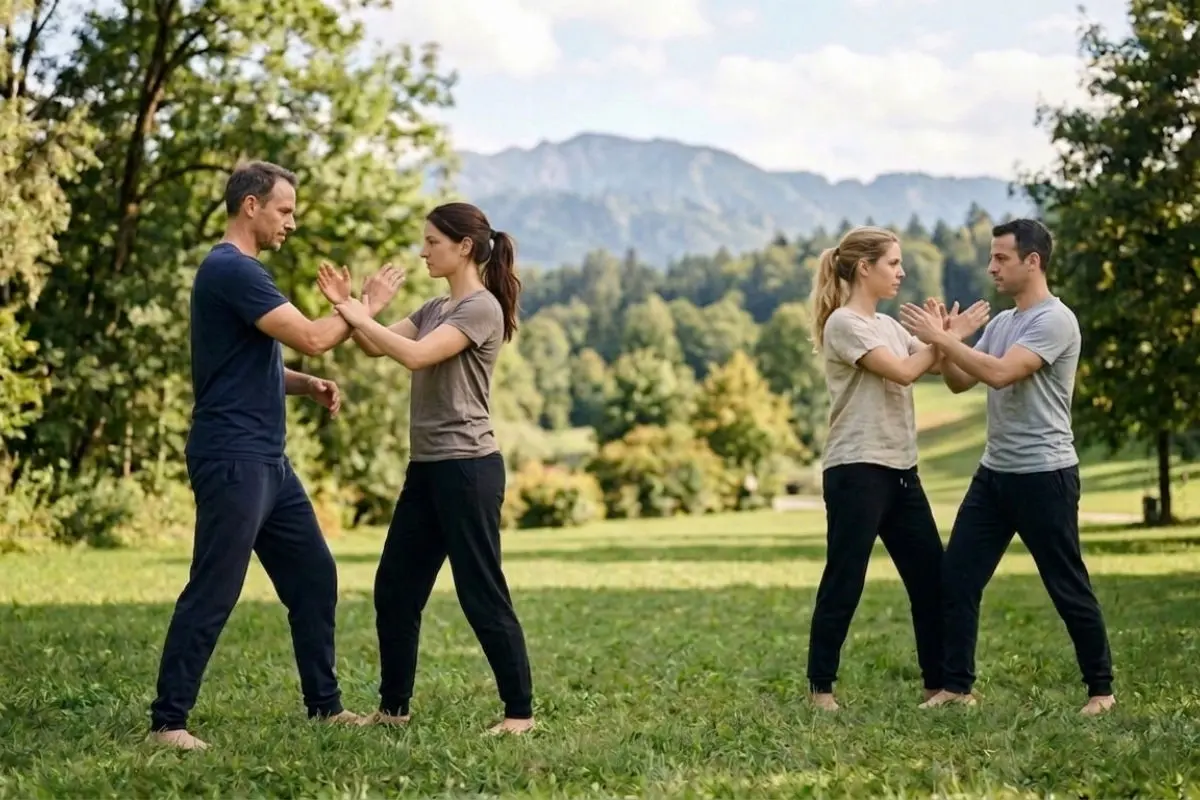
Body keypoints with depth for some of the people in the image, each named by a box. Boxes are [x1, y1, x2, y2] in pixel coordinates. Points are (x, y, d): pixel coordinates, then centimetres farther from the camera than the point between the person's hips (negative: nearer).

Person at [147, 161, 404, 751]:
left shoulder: (242, 271, 18)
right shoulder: (231, 269, -15)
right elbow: (310, 337, -20)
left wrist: (308, 385, 9)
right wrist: (367, 306, -5)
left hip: (267, 460, 10)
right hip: (232, 459, -10)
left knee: (314, 578, 13)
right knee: (212, 594, -7)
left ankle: (324, 704, 22)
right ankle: (167, 721, 1)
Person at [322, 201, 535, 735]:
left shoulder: (482, 307, -11)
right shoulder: (435, 309, 17)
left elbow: (415, 356, -23)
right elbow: (376, 347, 9)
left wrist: (357, 314, -16)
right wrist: (348, 308, -7)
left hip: (468, 468, -9)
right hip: (427, 468, 9)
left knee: (481, 594, -4)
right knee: (394, 589, 11)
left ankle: (520, 710, 6)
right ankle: (393, 707, 20)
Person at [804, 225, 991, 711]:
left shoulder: (888, 325, 16)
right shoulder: (844, 323, -11)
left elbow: (937, 364, 9)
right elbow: (902, 372, -18)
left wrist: (947, 335, -8)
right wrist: (949, 336, -9)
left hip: (900, 470, 9)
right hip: (856, 471, -9)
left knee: (931, 576, 9)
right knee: (844, 582, -2)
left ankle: (938, 683, 19)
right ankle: (820, 687, 9)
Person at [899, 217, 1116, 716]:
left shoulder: (1055, 320, -15)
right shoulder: (1001, 322, 13)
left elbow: (1000, 374, -27)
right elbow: (960, 383, 14)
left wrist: (941, 339, -22)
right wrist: (940, 343, -3)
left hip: (1044, 475, -8)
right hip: (994, 472, 8)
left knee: (1068, 588, 2)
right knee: (956, 578, 5)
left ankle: (1101, 688, 17)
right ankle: (957, 687, 11)